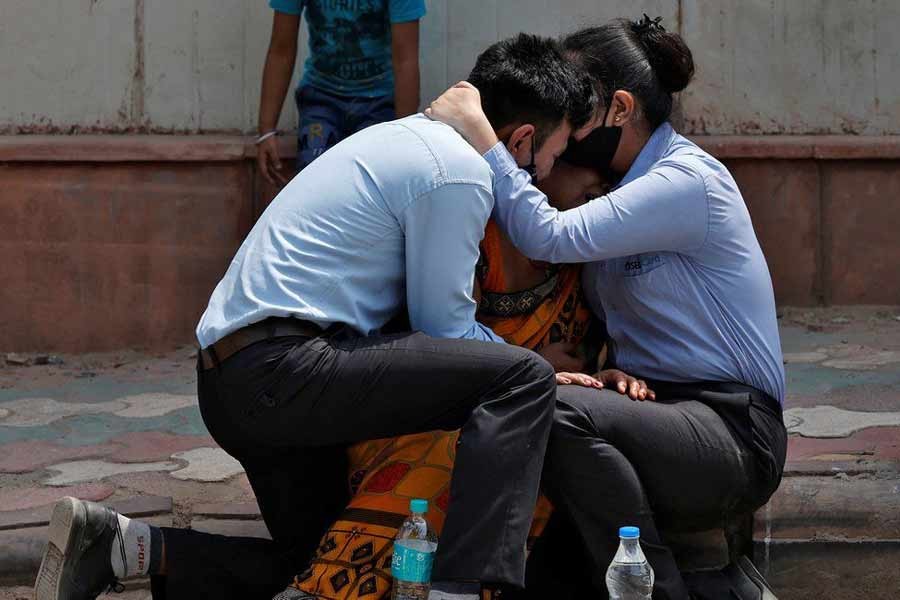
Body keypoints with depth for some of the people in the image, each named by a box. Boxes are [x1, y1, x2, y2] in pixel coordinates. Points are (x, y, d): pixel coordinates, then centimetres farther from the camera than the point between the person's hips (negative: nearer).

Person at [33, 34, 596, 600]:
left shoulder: (411, 135, 20)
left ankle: (118, 543, 11)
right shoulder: (460, 174, -10)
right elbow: (444, 325, -5)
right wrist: (538, 368, 10)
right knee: (523, 380, -16)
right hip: (281, 369, -10)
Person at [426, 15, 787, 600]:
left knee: (559, 414, -33)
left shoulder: (688, 180, -14)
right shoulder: (626, 186, 16)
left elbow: (550, 238, -23)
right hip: (659, 408, 8)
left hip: (732, 432, -8)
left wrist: (476, 130, -18)